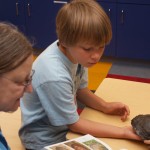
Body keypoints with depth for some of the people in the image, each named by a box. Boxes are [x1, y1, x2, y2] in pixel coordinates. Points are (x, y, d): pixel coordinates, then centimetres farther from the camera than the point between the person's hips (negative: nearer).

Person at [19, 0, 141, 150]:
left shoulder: (74, 52, -15)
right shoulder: (54, 77, -34)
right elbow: (74, 124, -21)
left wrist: (106, 106, -12)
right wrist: (124, 131, -21)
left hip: (65, 125, 6)